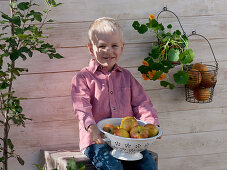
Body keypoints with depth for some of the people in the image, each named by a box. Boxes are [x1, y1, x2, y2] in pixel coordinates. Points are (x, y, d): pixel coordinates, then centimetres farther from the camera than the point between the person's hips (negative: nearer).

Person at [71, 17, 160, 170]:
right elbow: (82, 107, -10)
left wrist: (152, 124, -5)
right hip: (97, 140, -4)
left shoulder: (126, 76, 18)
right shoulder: (83, 78, 4)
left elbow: (142, 104, 15)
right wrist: (92, 127, -30)